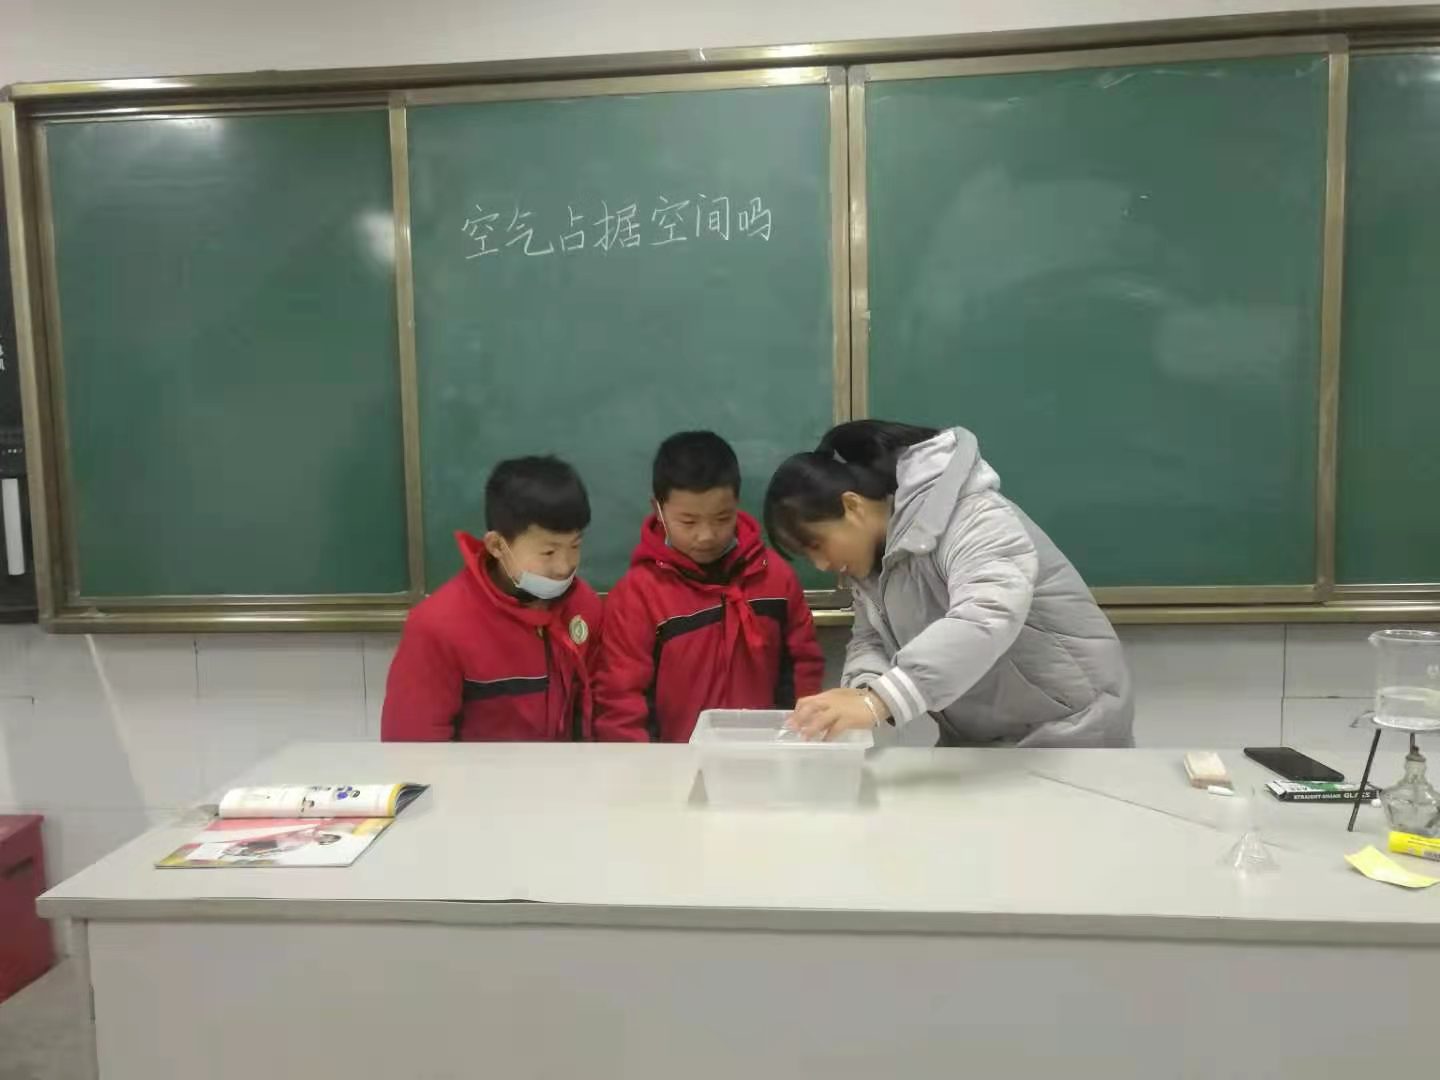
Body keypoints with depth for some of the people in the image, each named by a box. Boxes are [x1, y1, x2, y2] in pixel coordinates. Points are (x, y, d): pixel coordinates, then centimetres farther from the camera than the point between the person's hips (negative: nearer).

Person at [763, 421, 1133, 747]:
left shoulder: (968, 518, -24)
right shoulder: (875, 556, 3)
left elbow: (988, 614, -41)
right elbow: (869, 640, 1)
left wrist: (878, 700, -51)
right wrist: (864, 690, -23)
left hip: (1063, 731, -8)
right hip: (977, 740, 8)